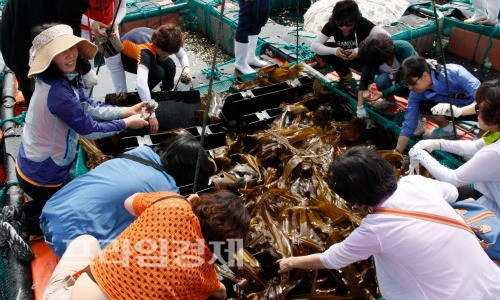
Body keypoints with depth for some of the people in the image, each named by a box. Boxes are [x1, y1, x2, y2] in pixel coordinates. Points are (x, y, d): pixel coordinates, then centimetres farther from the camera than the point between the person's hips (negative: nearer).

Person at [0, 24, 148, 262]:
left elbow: (88, 107, 3)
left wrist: (127, 110, -3)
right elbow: (89, 130, -26)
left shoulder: (64, 78, -4)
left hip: (34, 166, 9)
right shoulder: (57, 91, -33)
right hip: (43, 177, -9)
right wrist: (126, 123, -14)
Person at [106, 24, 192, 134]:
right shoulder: (146, 51, -45)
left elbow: (182, 55, -7)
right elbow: (141, 83, -58)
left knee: (170, 67, -16)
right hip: (122, 55, -6)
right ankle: (139, 101, -4)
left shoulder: (165, 43, -27)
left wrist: (186, 69, -30)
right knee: (157, 73, -28)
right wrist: (151, 115, -61)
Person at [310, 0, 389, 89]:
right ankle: (346, 76, -6)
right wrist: (334, 51, -41)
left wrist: (359, 51, -46)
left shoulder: (362, 24, -28)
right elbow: (314, 46, -23)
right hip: (344, 58, 4)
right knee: (326, 50, -22)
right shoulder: (331, 25, -19)